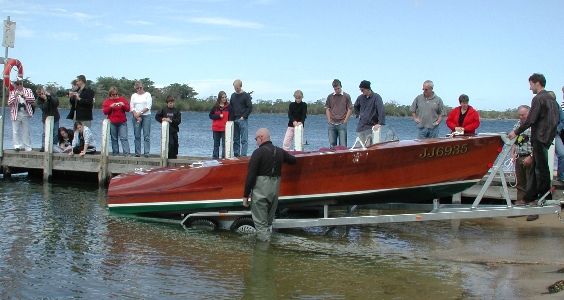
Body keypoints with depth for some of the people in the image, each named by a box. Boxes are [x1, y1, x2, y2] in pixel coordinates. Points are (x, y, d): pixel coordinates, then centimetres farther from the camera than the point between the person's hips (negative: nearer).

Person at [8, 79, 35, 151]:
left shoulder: (28, 90, 11)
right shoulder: (12, 92, 8)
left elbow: (33, 99, -1)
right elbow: (9, 103, 0)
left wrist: (24, 96, -12)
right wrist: (15, 96, -14)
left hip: (26, 113, 1)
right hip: (16, 113, 0)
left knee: (26, 131, 4)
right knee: (16, 131, -4)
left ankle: (27, 147, 8)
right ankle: (17, 146, 0)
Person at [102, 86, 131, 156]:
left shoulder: (122, 99, 9)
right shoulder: (107, 101, 8)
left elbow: (128, 109, 5)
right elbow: (105, 111, 0)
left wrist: (123, 105, -14)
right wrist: (110, 107, -16)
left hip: (122, 122, -1)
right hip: (112, 123, 1)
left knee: (124, 138, -9)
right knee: (114, 139, 5)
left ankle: (126, 153, -14)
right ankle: (115, 153, 13)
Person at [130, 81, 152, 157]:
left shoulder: (147, 94, 5)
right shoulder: (134, 95, 13)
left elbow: (148, 107, -5)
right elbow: (131, 107, 5)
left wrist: (140, 113, -12)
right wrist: (137, 116, -8)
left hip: (146, 116, -2)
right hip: (136, 116, 2)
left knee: (146, 135, -6)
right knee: (137, 136, 1)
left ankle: (146, 153, -7)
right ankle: (137, 153, 3)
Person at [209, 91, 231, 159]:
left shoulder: (228, 106, 1)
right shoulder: (215, 106, 3)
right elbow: (211, 115, 4)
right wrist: (218, 116, -11)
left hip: (225, 128, -2)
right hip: (216, 128, 2)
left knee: (224, 144, -4)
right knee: (216, 144, 10)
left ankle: (224, 157, -1)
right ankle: (215, 157, 17)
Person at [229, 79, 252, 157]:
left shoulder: (246, 95, -1)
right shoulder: (233, 96, 14)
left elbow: (250, 107, -4)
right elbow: (230, 108, 16)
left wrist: (243, 117, -10)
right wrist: (231, 120, 7)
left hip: (243, 120, -5)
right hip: (234, 120, 5)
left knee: (244, 140, -6)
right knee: (235, 140, 7)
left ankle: (243, 155, -8)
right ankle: (236, 155, 11)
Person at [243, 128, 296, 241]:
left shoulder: (258, 152, -11)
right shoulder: (280, 151, 9)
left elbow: (251, 176, -13)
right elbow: (293, 160, 28)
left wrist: (245, 195, -9)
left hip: (260, 190, -6)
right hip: (275, 190, 6)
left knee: (260, 222, 0)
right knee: (268, 220, 20)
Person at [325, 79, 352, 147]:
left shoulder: (346, 96, 0)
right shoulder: (330, 97, 7)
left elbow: (350, 109, 1)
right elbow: (327, 109, 11)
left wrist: (345, 121, -5)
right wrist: (329, 120, 2)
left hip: (342, 124, -2)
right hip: (331, 124, 3)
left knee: (343, 145, -3)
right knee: (332, 144, 6)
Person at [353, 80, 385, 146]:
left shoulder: (376, 97, -11)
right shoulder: (360, 97, 6)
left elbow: (381, 110, -21)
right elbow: (355, 107, 28)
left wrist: (380, 123, -28)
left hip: (371, 126, -6)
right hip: (361, 126, 6)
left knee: (368, 146, -11)